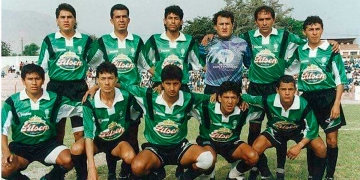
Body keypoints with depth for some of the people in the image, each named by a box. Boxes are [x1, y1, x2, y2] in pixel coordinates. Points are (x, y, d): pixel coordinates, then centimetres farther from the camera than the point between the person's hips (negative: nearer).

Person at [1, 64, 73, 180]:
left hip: (47, 144, 1)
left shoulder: (54, 99, -4)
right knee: (5, 170, -28)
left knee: (68, 160, -27)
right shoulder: (12, 101, -5)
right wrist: (6, 151, -17)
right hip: (21, 146, 0)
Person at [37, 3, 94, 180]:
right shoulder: (49, 40, 3)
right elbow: (41, 67, 6)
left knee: (80, 134, 1)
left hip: (78, 89, 0)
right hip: (55, 89, 0)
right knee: (57, 133, 8)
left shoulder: (86, 40, 4)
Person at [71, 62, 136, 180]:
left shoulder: (126, 97, -18)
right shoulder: (90, 103, -22)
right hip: (98, 140, 0)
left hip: (118, 140, 0)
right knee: (76, 149, -31)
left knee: (130, 157, -32)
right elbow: (88, 133, -29)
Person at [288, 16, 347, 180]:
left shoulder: (331, 51, -3)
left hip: (328, 98, -2)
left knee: (331, 140, 1)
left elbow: (340, 79, -2)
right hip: (307, 98, 2)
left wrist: (336, 104, -10)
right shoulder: (298, 52, 4)